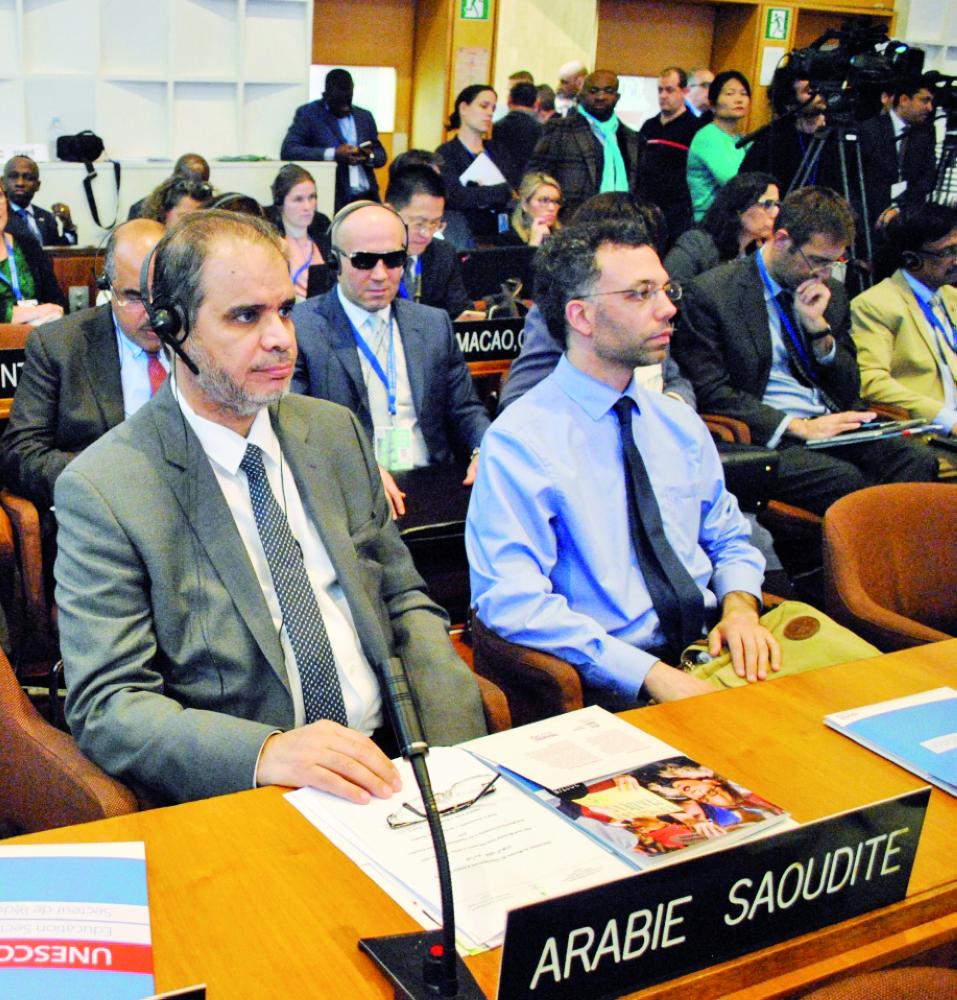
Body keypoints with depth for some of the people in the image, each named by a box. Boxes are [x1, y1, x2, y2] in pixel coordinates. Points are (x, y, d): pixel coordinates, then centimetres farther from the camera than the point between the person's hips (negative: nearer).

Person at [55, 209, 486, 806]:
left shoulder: (335, 431, 11)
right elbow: (105, 706, -10)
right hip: (244, 796, -4)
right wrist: (268, 752, -28)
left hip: (384, 765, 5)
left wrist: (452, 751, -2)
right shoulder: (103, 489, -6)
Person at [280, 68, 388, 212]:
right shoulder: (308, 113, 2)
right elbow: (288, 151, -10)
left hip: (367, 198, 4)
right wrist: (333, 154, -19)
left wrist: (369, 157, -5)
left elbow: (381, 154, 21)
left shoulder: (364, 116, 17)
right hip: (332, 200, -4)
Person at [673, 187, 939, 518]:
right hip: (768, 437, -6)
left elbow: (849, 392, 17)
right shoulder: (711, 292, -2)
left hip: (833, 424, 6)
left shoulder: (832, 293, 17)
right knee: (846, 480, -33)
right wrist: (798, 427, -16)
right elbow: (709, 392, -8)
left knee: (919, 461, -22)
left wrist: (819, 327, -1)